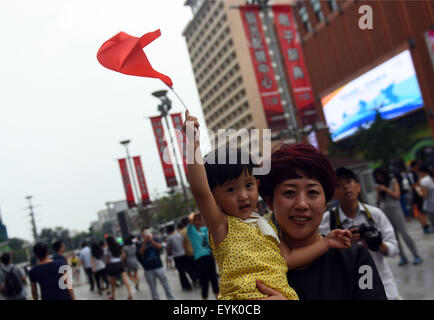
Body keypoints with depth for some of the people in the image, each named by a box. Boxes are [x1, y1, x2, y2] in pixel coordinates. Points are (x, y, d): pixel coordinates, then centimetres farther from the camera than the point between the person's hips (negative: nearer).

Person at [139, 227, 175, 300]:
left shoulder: (155, 239, 4)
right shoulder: (142, 244, 4)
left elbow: (160, 247, -13)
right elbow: (141, 252, -12)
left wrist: (151, 240, -23)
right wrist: (144, 242, -22)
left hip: (158, 266, 0)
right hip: (148, 269, 0)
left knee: (165, 284, 6)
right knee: (152, 287, 4)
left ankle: (171, 298, 16)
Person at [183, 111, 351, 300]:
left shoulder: (266, 226, 20)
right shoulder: (221, 225, 0)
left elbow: (288, 258, 22)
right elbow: (200, 191, -17)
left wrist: (325, 243, 21)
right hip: (243, 295, -6)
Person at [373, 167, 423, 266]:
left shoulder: (393, 182, 3)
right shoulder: (379, 186, 11)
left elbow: (397, 195, -6)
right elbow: (379, 201, 11)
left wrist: (385, 189, -11)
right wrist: (378, 192, -5)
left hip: (395, 210, -4)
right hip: (385, 213, 4)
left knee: (404, 234, -8)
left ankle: (416, 256, -1)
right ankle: (403, 258, 10)